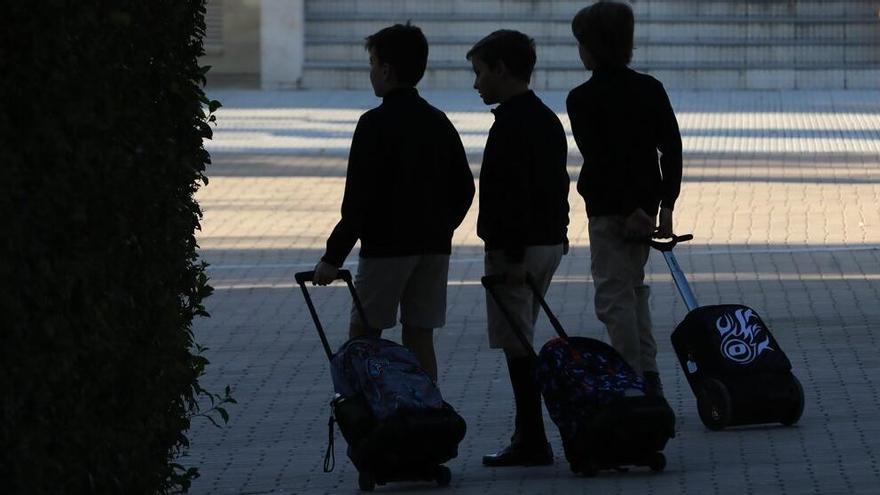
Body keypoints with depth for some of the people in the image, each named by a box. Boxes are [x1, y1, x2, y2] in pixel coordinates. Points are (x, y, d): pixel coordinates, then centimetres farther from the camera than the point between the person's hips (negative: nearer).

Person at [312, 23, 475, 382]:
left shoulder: (376, 124, -12)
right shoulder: (439, 123, 9)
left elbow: (359, 199, -15)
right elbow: (464, 188, 13)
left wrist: (333, 257, -12)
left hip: (386, 247, -6)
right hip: (434, 246, 6)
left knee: (363, 336, 2)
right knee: (420, 337, 8)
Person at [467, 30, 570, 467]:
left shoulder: (511, 124, -16)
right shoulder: (547, 119, 15)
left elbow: (513, 192, -22)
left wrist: (511, 253, -22)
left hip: (516, 246, -10)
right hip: (549, 242, 10)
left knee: (517, 345, -6)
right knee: (522, 341, 15)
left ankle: (533, 442, -6)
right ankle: (528, 438, 16)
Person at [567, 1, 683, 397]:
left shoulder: (582, 99, -11)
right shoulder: (651, 89, 6)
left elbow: (599, 158, -17)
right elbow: (672, 148, 2)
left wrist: (628, 210, -16)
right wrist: (666, 204, 2)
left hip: (609, 210, -7)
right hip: (647, 201, 7)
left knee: (613, 295, -2)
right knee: (634, 288, 19)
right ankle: (649, 376, 17)